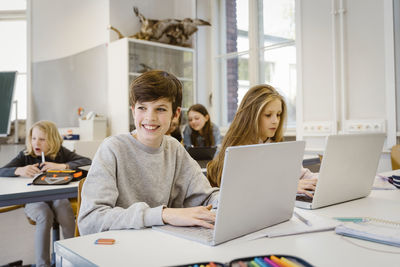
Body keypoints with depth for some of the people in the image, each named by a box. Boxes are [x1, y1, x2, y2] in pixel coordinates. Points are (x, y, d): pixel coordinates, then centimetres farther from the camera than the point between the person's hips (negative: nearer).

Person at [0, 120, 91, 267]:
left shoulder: (61, 153, 0)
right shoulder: (25, 155, 3)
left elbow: (87, 162, -13)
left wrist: (61, 166, -25)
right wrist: (19, 170, -28)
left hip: (58, 197, 0)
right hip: (34, 199, 0)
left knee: (66, 215, -32)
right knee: (44, 216, -32)